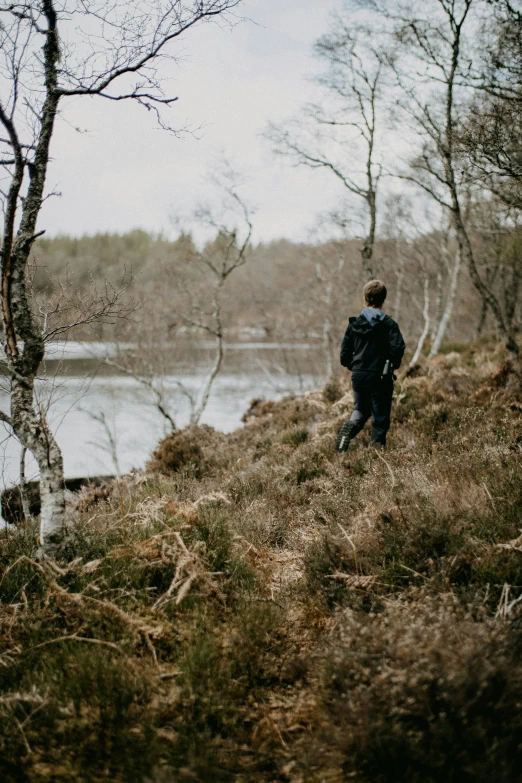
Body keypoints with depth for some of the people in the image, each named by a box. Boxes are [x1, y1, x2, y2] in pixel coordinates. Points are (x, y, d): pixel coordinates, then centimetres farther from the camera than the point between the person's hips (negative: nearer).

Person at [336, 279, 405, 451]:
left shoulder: (354, 323, 4)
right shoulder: (388, 324, -7)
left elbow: (344, 355, 4)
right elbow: (398, 348, -19)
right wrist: (393, 365, 0)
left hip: (358, 377, 3)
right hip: (380, 378, -3)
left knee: (361, 410, 21)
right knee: (380, 417, 8)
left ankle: (350, 426, -8)